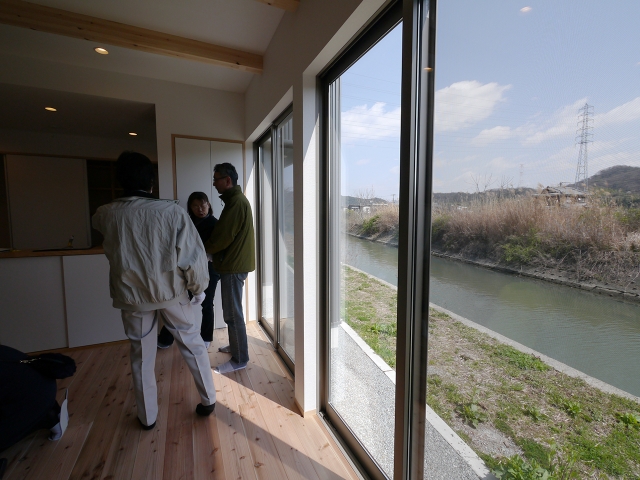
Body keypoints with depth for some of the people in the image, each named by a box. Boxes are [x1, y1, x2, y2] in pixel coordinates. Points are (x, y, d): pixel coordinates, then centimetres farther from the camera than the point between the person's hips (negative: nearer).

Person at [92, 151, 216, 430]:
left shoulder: (107, 214, -6)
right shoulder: (171, 211, -17)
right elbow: (193, 255, -17)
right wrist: (199, 287, -2)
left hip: (132, 297, 3)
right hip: (172, 292, -2)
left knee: (142, 356, 19)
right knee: (193, 346, 16)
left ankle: (147, 416, 35)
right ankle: (208, 400, 30)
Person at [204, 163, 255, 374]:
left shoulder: (237, 202, -18)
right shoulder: (235, 200, 15)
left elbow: (223, 237, -20)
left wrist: (203, 249, -4)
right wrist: (209, 246, 10)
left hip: (234, 265, -10)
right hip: (234, 263, 10)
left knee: (232, 314, -1)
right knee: (232, 311, 21)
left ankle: (239, 359, 11)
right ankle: (236, 345, 36)